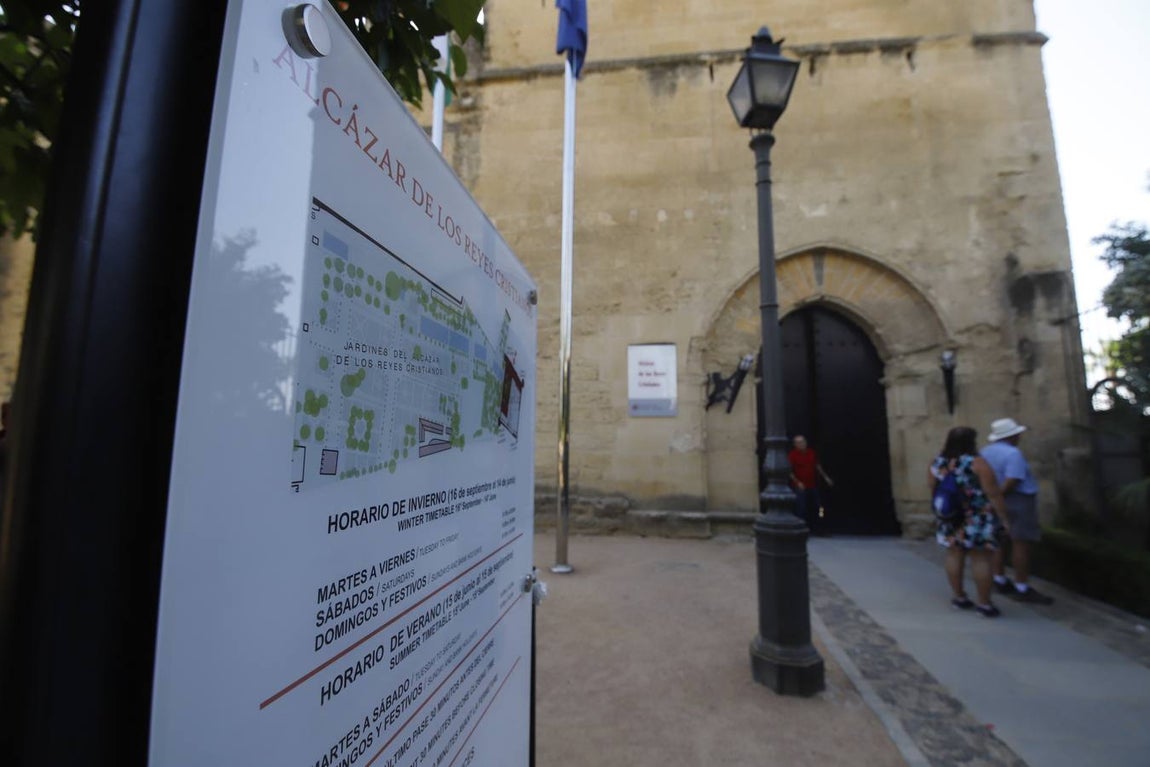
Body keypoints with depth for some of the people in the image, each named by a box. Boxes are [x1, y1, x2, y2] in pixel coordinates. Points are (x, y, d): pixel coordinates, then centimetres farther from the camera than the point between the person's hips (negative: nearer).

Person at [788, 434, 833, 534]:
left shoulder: (812, 452, 6)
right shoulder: (792, 455, -11)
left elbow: (817, 466, 19)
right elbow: (789, 471, -11)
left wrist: (825, 477, 18)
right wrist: (797, 482, -19)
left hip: (813, 485, 6)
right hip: (800, 487, -6)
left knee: (816, 507, 13)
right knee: (802, 509, -6)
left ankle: (818, 527, 27)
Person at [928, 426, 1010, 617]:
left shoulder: (936, 464, 2)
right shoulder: (977, 463, -14)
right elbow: (993, 494, -13)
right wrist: (1004, 516, -7)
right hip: (977, 519, -5)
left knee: (954, 555, 11)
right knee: (981, 559, 2)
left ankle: (959, 597, 21)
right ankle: (984, 603, 8)